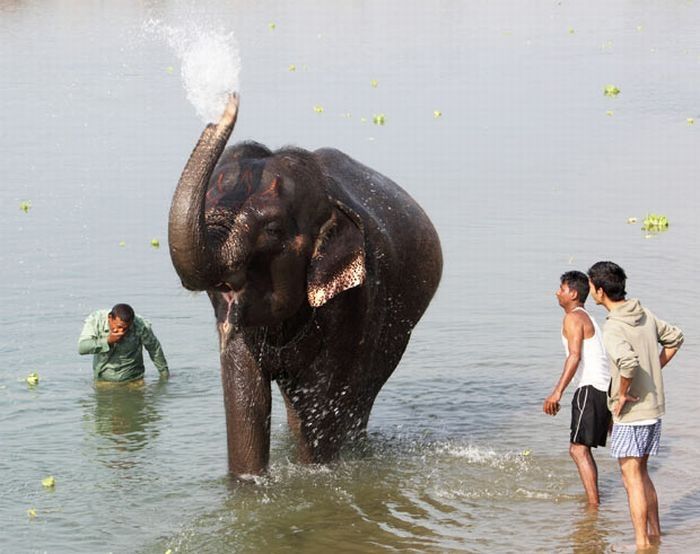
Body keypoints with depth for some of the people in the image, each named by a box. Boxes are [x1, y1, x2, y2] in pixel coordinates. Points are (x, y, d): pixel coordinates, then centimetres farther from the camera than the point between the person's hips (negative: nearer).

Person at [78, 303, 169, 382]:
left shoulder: (141, 325, -19)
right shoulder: (95, 320, -17)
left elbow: (155, 349, -3)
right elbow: (82, 347, -24)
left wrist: (165, 375, 7)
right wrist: (108, 341, -34)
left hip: (133, 381, -2)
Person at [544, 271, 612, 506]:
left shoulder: (573, 318, -6)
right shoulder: (589, 319, 24)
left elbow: (575, 356, -20)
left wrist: (557, 392, -26)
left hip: (590, 389, -10)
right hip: (605, 388, 10)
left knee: (579, 448, -12)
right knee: (582, 448, 18)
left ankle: (594, 505, -18)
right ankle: (592, 499, 21)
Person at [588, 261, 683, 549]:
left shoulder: (613, 327, -20)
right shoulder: (645, 315, 6)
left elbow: (628, 361, -37)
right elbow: (675, 337, 20)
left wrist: (622, 394, -21)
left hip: (632, 410, -8)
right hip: (655, 406, 8)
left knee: (632, 479, -1)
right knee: (642, 474, 19)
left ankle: (642, 542, 0)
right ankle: (655, 534, 25)